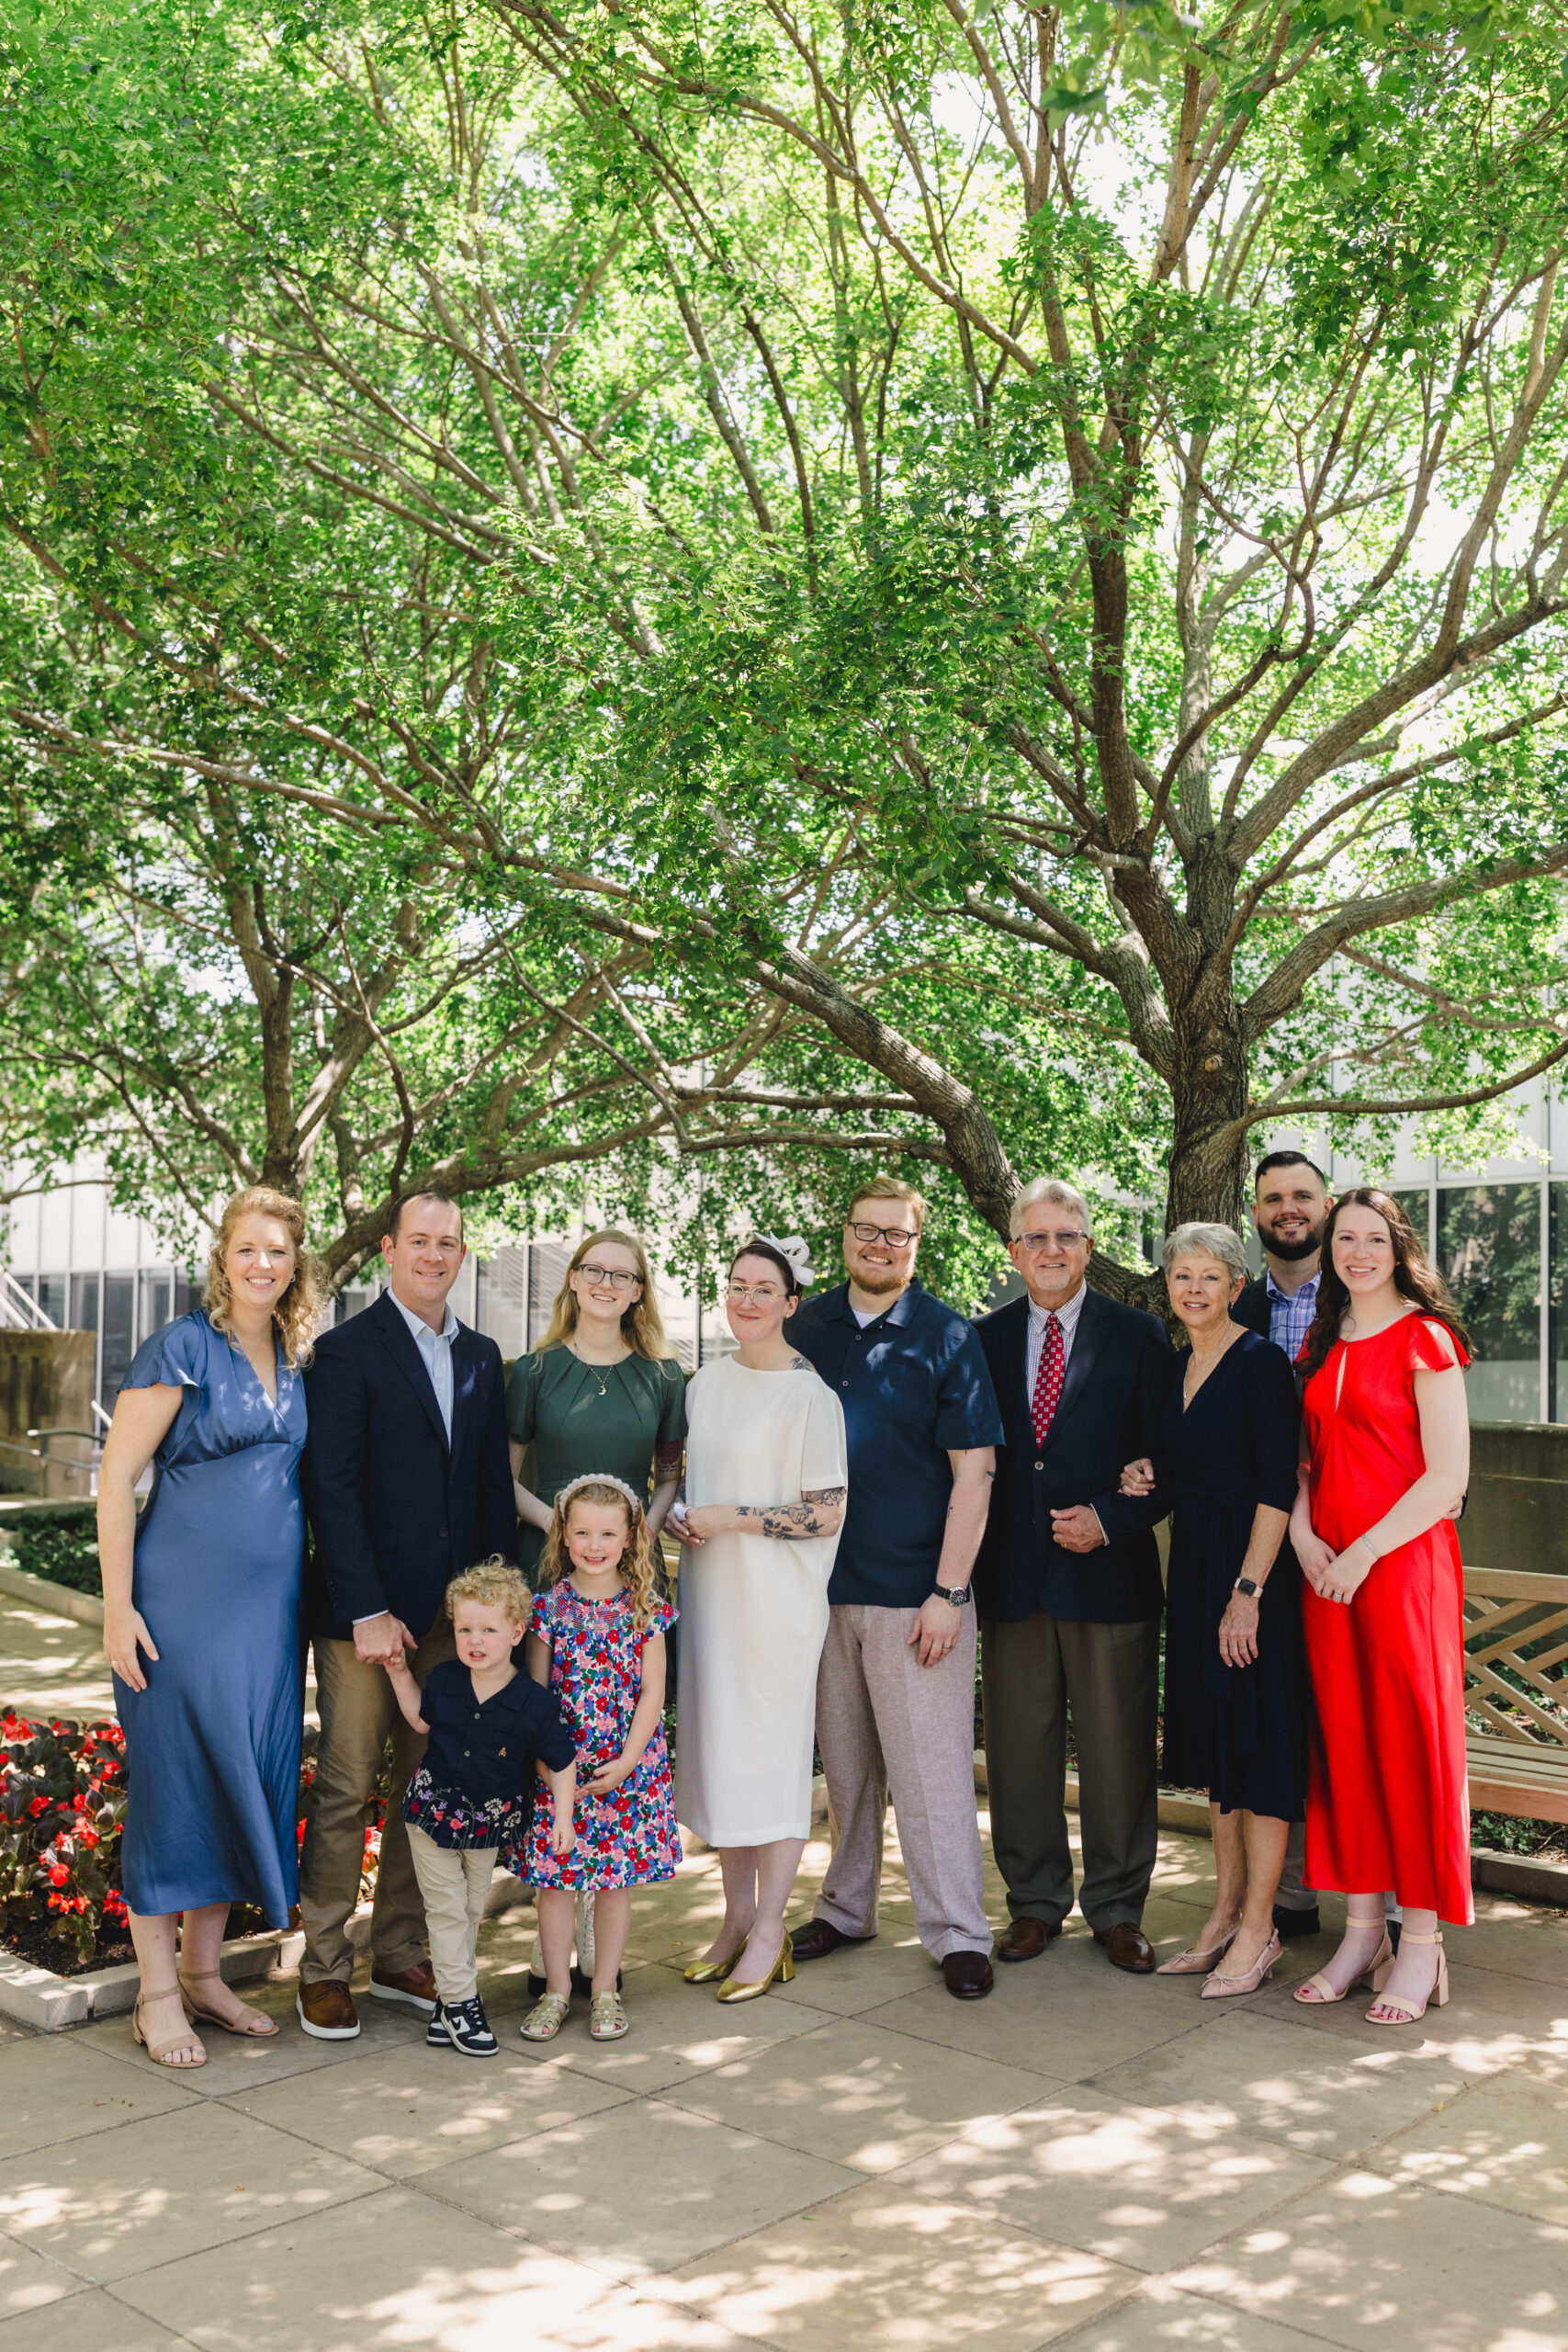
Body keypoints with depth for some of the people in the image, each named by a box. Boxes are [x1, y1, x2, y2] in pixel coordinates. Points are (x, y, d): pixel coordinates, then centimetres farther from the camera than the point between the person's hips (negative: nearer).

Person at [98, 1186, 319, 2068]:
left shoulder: (297, 1361, 11)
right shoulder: (182, 1348, -8)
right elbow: (117, 1476, -9)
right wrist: (119, 1608, -13)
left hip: (270, 1603, 6)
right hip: (186, 1598, -6)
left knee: (247, 1776, 10)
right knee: (175, 1776, 0)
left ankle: (204, 1972, 24)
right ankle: (159, 1995, 13)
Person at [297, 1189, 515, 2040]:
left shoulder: (481, 1358, 12)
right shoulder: (347, 1350, -6)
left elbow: (495, 1483, 13)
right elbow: (330, 1489, -11)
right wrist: (366, 1610, -15)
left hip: (451, 1611, 5)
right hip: (363, 1607, -5)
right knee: (346, 1787, 1)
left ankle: (400, 1955, 23)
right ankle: (323, 1970, 14)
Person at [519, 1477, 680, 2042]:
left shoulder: (644, 1608, -2)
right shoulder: (550, 1605, -2)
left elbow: (651, 1692, -2)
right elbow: (534, 1691, 0)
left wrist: (626, 1762, -11)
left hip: (627, 1765, 0)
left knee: (616, 1875, 8)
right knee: (555, 1876, 4)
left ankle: (606, 1990, 22)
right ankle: (556, 1989, 20)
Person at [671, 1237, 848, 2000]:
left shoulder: (810, 1396, -12)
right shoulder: (707, 1383, 9)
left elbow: (826, 1515, -13)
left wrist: (730, 1519, -16)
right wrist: (682, 1516, 1)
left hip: (776, 1598, -6)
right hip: (710, 1588, 7)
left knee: (771, 1750, 0)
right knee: (717, 1744, 11)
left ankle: (769, 1931, 13)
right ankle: (737, 1917, 24)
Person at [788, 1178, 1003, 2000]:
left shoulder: (946, 1336, -4)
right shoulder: (807, 1329, 7)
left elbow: (973, 1471, -6)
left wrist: (949, 1592, -12)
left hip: (914, 1589, -4)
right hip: (822, 1584, 4)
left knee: (931, 1767, 0)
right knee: (845, 1764, 14)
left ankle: (958, 1932, 11)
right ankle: (846, 1909, 28)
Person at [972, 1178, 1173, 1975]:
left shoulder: (1138, 1337, 2)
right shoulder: (985, 1339, 8)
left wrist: (1110, 1519, -12)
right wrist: (971, 1564, -1)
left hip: (1110, 1573, -2)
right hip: (1011, 1575, 2)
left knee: (1118, 1750, 5)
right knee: (1018, 1747, 9)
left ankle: (1117, 1910, 21)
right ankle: (1035, 1902, 24)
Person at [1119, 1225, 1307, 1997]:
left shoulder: (1260, 1362, -12)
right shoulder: (1177, 1366, 11)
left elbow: (1276, 1488, -17)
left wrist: (1247, 1592, -21)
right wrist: (1145, 1478, 1)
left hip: (1251, 1562, -8)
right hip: (1192, 1563, 8)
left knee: (1259, 1738, -2)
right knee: (1212, 1736, 13)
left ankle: (1258, 1928, 7)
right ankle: (1226, 1912, 23)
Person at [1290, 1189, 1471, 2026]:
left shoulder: (1424, 1338, -6)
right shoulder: (1321, 1345, 13)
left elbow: (1447, 1476, -11)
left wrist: (1365, 1551, -14)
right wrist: (1301, 1531, -1)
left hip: (1403, 1563, -6)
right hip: (1327, 1569, 6)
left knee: (1409, 1737, -1)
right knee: (1343, 1737, 8)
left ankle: (1421, 1943, 9)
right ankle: (1362, 1930, 18)